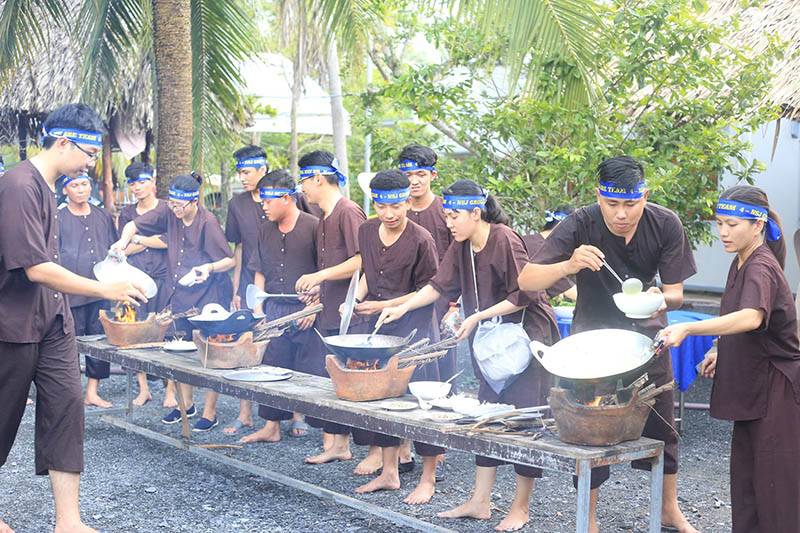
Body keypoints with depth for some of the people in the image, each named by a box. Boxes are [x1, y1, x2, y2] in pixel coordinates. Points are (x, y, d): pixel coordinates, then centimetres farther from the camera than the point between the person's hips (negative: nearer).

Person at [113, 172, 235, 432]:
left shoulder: (208, 222, -16)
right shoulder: (169, 215, -1)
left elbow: (230, 260, -13)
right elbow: (134, 225, 8)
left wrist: (209, 268, -31)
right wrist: (124, 240, -12)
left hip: (208, 296, -6)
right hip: (180, 293, 6)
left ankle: (210, 411, 8)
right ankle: (186, 403, 30)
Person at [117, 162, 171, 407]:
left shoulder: (167, 210, 5)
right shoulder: (126, 213, 15)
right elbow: (124, 249, 6)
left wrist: (139, 239, -2)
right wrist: (155, 239, -2)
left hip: (163, 279, -3)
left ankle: (171, 391, 1)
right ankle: (143, 389, 12)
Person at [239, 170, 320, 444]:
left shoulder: (313, 226, -9)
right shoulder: (266, 230, 11)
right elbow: (260, 272, 16)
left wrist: (313, 307, -12)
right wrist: (258, 308, 8)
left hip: (305, 310, -6)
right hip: (274, 308, 6)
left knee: (304, 369, 3)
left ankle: (298, 413, 23)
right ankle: (271, 426, 13)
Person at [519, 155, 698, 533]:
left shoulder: (666, 225, -18)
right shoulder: (581, 225, -25)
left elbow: (676, 293, -13)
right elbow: (525, 280, -28)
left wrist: (662, 299, -38)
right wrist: (569, 265, -46)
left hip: (645, 329, 2)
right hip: (593, 331, -2)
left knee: (662, 422, 7)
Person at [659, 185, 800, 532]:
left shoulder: (761, 269, -20)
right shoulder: (739, 264, 9)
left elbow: (751, 318, -41)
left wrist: (688, 329, -48)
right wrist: (721, 353, 11)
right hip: (751, 388, 9)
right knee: (744, 474, 14)